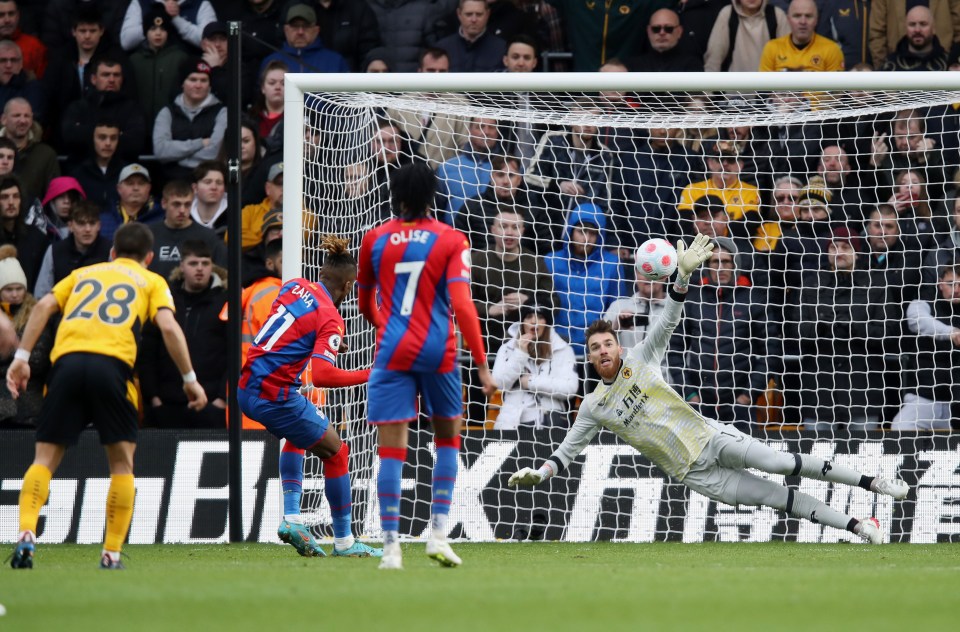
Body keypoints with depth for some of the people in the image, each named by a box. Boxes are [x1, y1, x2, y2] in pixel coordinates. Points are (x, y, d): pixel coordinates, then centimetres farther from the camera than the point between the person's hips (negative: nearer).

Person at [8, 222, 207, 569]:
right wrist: (189, 378, 9)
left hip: (66, 361, 2)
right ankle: (112, 554, 4)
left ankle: (26, 535, -17)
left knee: (45, 459, 6)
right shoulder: (152, 282, 22)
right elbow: (168, 327, 5)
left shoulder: (82, 273, 30)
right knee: (122, 463, 11)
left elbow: (44, 305, 14)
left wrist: (21, 357, 10)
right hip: (112, 364, -2)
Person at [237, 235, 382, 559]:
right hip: (275, 396, -8)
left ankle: (291, 518, 20)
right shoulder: (331, 320, -13)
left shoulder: (294, 287, 7)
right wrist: (368, 375, -21)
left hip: (246, 388, 8)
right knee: (335, 452, 5)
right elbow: (322, 375, -27)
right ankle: (344, 542, 11)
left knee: (297, 437, 33)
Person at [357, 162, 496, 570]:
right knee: (448, 436, 18)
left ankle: (391, 545, -7)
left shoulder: (375, 239, 5)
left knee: (391, 448, -1)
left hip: (393, 351, 0)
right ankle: (438, 532, 9)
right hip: (439, 352, 0)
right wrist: (482, 365, -9)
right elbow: (462, 306, -11)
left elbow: (365, 302, 19)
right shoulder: (451, 241, -1)